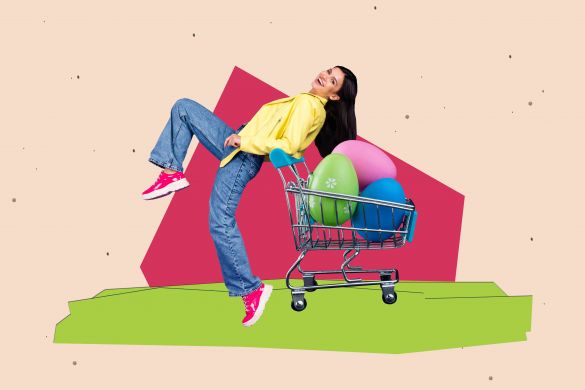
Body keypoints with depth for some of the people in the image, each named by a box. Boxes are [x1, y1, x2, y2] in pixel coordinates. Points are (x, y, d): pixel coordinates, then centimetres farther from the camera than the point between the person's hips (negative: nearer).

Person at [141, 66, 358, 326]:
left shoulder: (308, 105, -16)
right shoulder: (309, 102, 10)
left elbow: (289, 145, -26)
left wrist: (244, 141, -20)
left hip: (244, 157, -10)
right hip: (238, 143, 10)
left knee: (221, 224, -17)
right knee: (183, 107, 12)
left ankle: (251, 289, -8)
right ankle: (172, 173, 4)